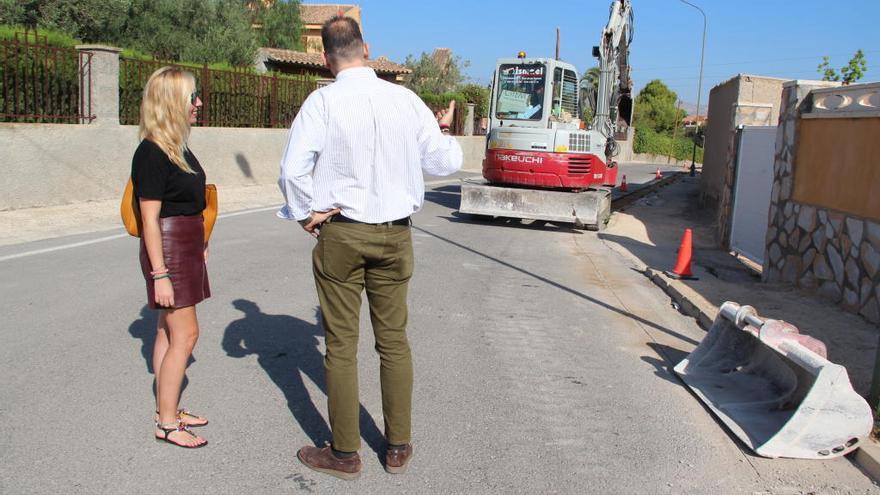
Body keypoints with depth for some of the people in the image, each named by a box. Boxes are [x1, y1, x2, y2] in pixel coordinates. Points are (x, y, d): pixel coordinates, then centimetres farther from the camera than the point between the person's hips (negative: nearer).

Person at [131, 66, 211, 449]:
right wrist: (159, 274, -20)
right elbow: (150, 219, -19)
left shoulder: (178, 147, 10)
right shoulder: (151, 153, -17)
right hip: (168, 249, -9)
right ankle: (166, 424, 4)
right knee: (185, 334, -6)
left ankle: (167, 410, 24)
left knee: (169, 331, 14)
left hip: (186, 248, 9)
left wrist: (199, 245, 22)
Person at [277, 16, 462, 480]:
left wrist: (307, 213, -1)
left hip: (339, 233, -3)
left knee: (341, 345, 7)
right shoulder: (406, 99, -1)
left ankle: (344, 454, 19)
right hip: (395, 234, 3)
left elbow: (293, 169, -17)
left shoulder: (323, 101, -9)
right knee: (394, 341, 14)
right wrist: (445, 131, 25)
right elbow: (445, 163, 5)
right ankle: (398, 448, 24)